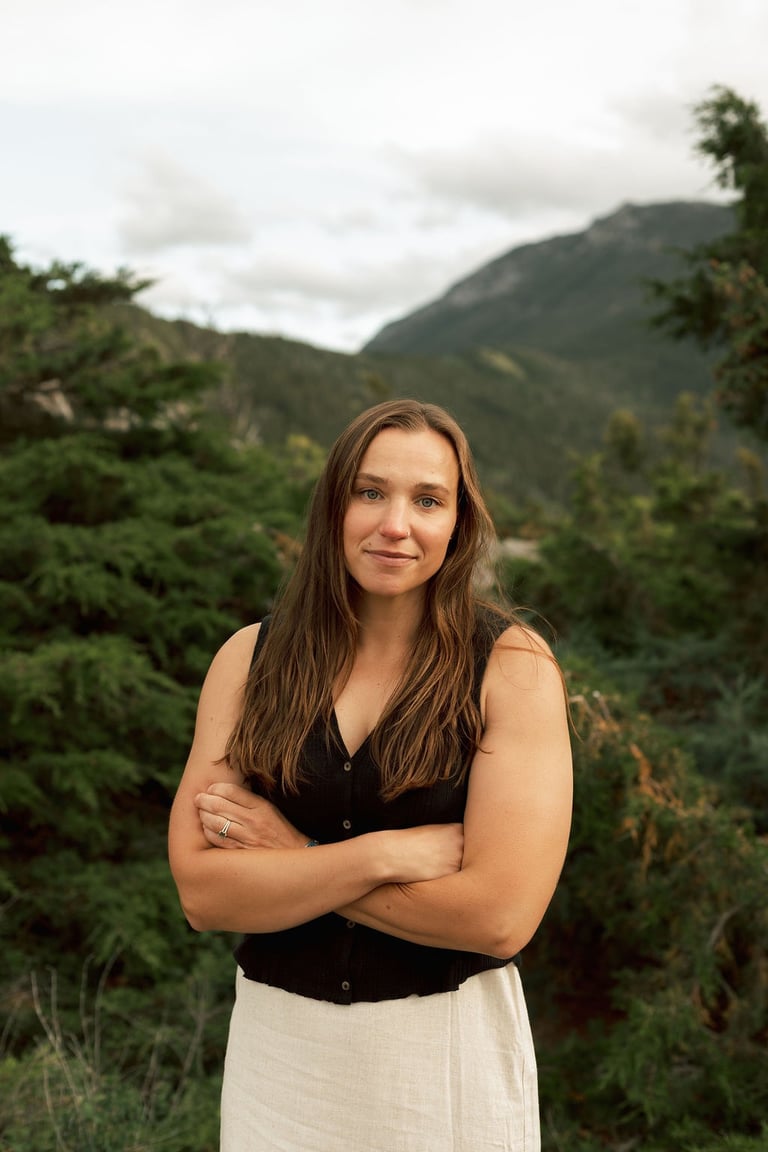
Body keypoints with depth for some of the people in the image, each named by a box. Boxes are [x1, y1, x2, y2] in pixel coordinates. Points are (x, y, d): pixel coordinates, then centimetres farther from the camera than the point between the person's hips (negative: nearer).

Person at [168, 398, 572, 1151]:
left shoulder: (511, 666, -12)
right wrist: (386, 853, -20)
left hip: (451, 1052, -2)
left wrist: (294, 858, -14)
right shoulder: (249, 659, -4)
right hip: (280, 1042, 2)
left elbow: (501, 915, -19)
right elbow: (201, 892, -10)